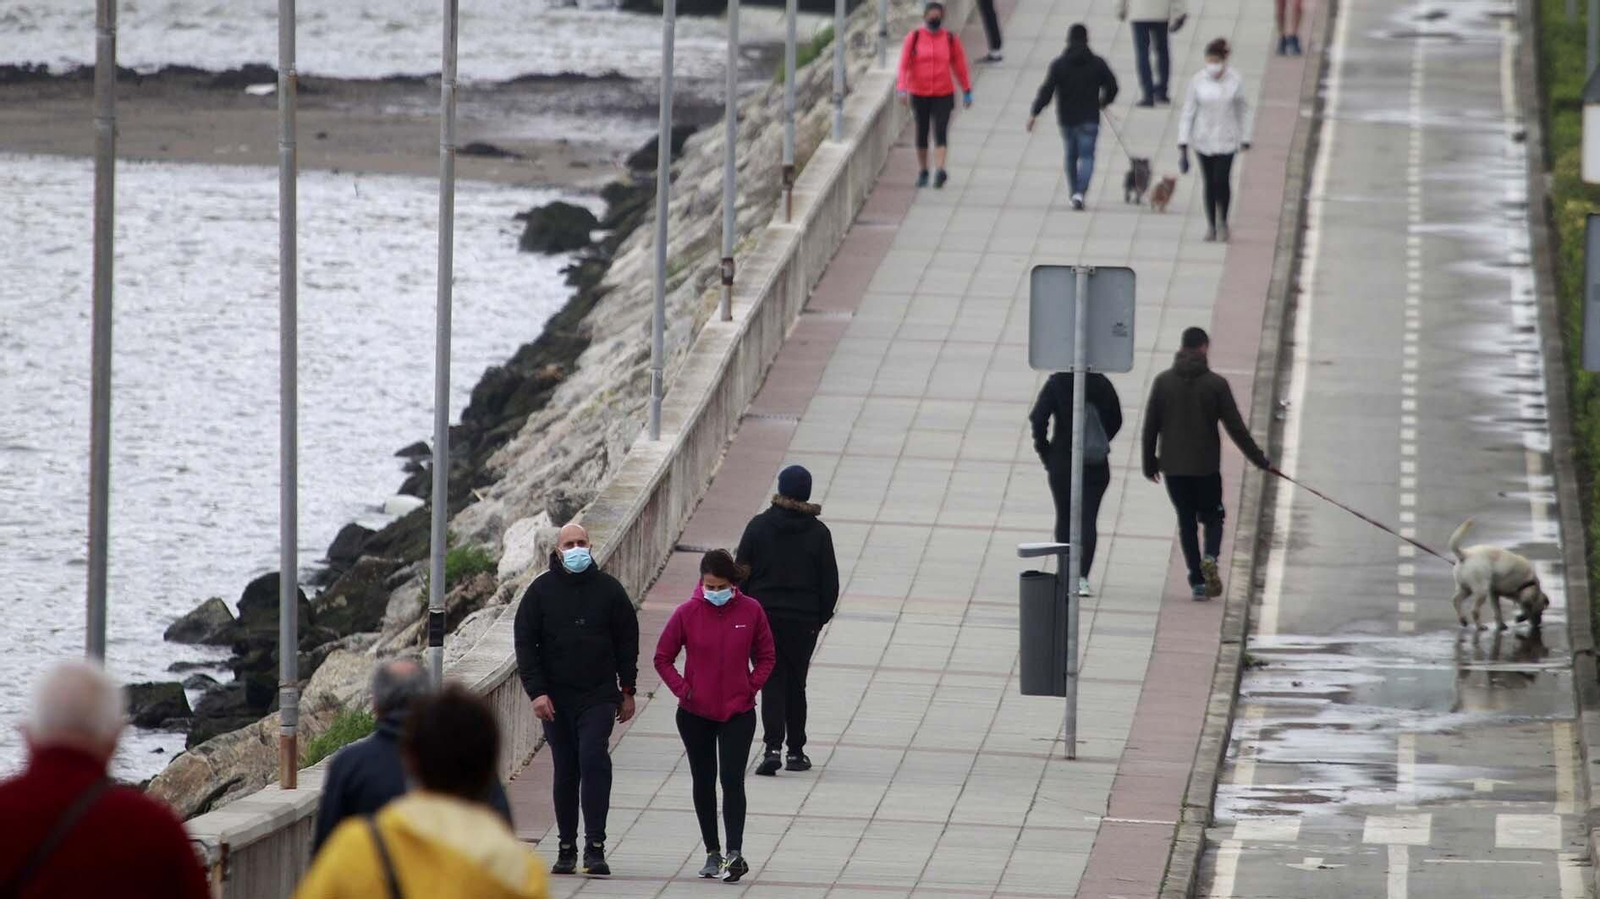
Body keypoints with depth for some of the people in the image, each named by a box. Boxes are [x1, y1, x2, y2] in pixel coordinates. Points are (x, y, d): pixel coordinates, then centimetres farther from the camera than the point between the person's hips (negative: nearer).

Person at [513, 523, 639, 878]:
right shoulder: (541, 591, 3)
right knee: (565, 771, 6)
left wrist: (627, 691, 9)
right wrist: (536, 691, -8)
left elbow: (627, 640, 11)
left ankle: (595, 846, -17)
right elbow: (525, 643, 2)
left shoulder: (608, 589, 4)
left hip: (598, 696, -1)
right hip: (556, 698, 1)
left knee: (594, 761, -16)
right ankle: (566, 848, 14)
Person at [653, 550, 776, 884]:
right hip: (695, 714, 2)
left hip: (738, 712, -2)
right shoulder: (687, 613, -6)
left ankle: (734, 854, -15)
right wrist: (682, 688, -9)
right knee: (704, 782, 10)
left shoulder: (750, 611, -5)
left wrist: (752, 686, -6)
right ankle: (713, 853, 21)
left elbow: (766, 656, 6)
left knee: (732, 780, -11)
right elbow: (663, 657, 3)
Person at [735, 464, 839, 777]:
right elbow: (830, 583, 1)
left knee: (771, 683, 0)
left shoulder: (759, 526, -3)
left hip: (764, 615, -1)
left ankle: (773, 747, -17)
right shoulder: (818, 533, -3)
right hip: (803, 622, 1)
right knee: (796, 684, 12)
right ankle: (796, 751, 15)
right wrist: (821, 617, 12)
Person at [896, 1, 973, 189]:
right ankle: (923, 172, 22)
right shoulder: (914, 38, 0)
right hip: (919, 94, 1)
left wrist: (967, 92, 11)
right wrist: (902, 89, -17)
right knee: (921, 133, 9)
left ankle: (940, 170, -24)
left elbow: (960, 66, 9)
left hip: (943, 95, -1)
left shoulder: (951, 39, 3)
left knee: (941, 132, -14)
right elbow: (904, 65, -5)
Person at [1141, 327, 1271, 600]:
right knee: (1212, 516, 12)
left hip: (1173, 467, 2)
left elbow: (1150, 426, 3)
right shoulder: (1216, 383, -6)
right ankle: (1210, 557, -18)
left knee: (1186, 521, 9)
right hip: (1206, 465, -2)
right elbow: (1235, 427, -5)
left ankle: (1197, 580, 3)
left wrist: (1149, 462, 13)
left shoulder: (1163, 381, 1)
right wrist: (1258, 458, 5)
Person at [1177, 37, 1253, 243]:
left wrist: (1245, 139, 9)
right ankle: (1211, 225, 21)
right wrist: (1183, 143, -5)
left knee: (1221, 181, -11)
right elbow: (1187, 112, -2)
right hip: (1203, 140, 1)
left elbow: (1243, 110, 5)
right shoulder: (1198, 80, -6)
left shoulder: (1235, 81, -7)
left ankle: (1223, 222, 10)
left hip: (1226, 140, -1)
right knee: (1209, 184, 7)